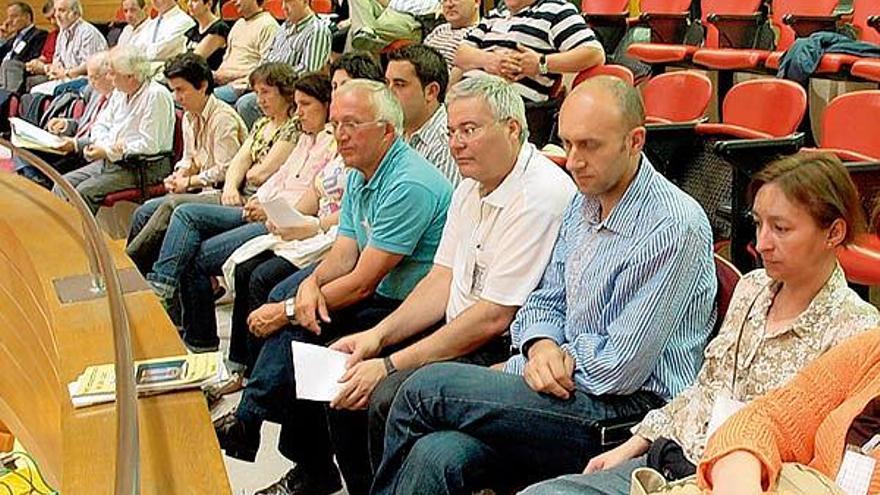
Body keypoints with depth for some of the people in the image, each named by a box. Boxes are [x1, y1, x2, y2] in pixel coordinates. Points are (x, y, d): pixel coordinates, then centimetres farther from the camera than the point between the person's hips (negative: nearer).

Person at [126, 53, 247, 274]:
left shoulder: (223, 117, -13)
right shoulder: (189, 117, 16)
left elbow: (226, 171, -16)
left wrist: (189, 182, -10)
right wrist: (179, 175, 5)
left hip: (221, 195, -9)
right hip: (200, 191, 9)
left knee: (172, 205, -28)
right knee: (144, 212, -8)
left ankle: (129, 262, -20)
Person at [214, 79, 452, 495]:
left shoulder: (409, 186, -22)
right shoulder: (359, 175, 9)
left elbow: (363, 282, -21)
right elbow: (343, 254, 7)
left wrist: (286, 311, -14)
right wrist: (309, 284, -16)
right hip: (377, 292, 10)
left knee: (297, 327, -22)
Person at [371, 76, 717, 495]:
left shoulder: (675, 228, -17)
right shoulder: (585, 201, 11)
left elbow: (620, 369, -18)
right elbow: (544, 302, 17)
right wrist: (542, 346, -8)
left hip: (627, 410, -7)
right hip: (570, 389, 7)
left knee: (426, 389, -15)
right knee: (436, 456, -20)